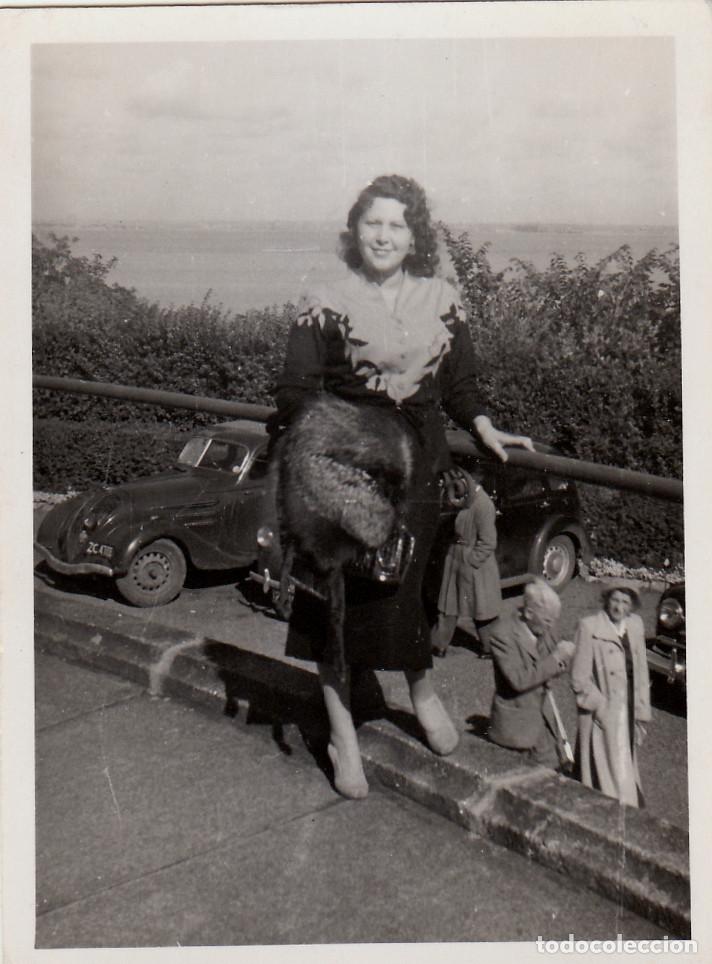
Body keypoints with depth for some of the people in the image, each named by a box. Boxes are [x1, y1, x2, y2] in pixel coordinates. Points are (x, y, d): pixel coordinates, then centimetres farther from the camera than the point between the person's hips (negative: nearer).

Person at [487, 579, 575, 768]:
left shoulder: (545, 628, -3)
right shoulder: (502, 632, -23)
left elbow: (553, 668, 9)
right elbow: (518, 679, -28)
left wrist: (564, 656, -15)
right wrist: (556, 658, -26)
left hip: (543, 719, 6)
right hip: (515, 723, -6)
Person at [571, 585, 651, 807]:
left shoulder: (635, 625, 4)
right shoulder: (589, 627, -12)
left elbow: (641, 672, 9)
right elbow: (579, 678, -12)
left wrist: (641, 715, 9)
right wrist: (601, 707, -15)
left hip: (628, 714, 5)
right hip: (600, 716, -5)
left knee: (625, 770, 15)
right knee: (606, 777, -1)